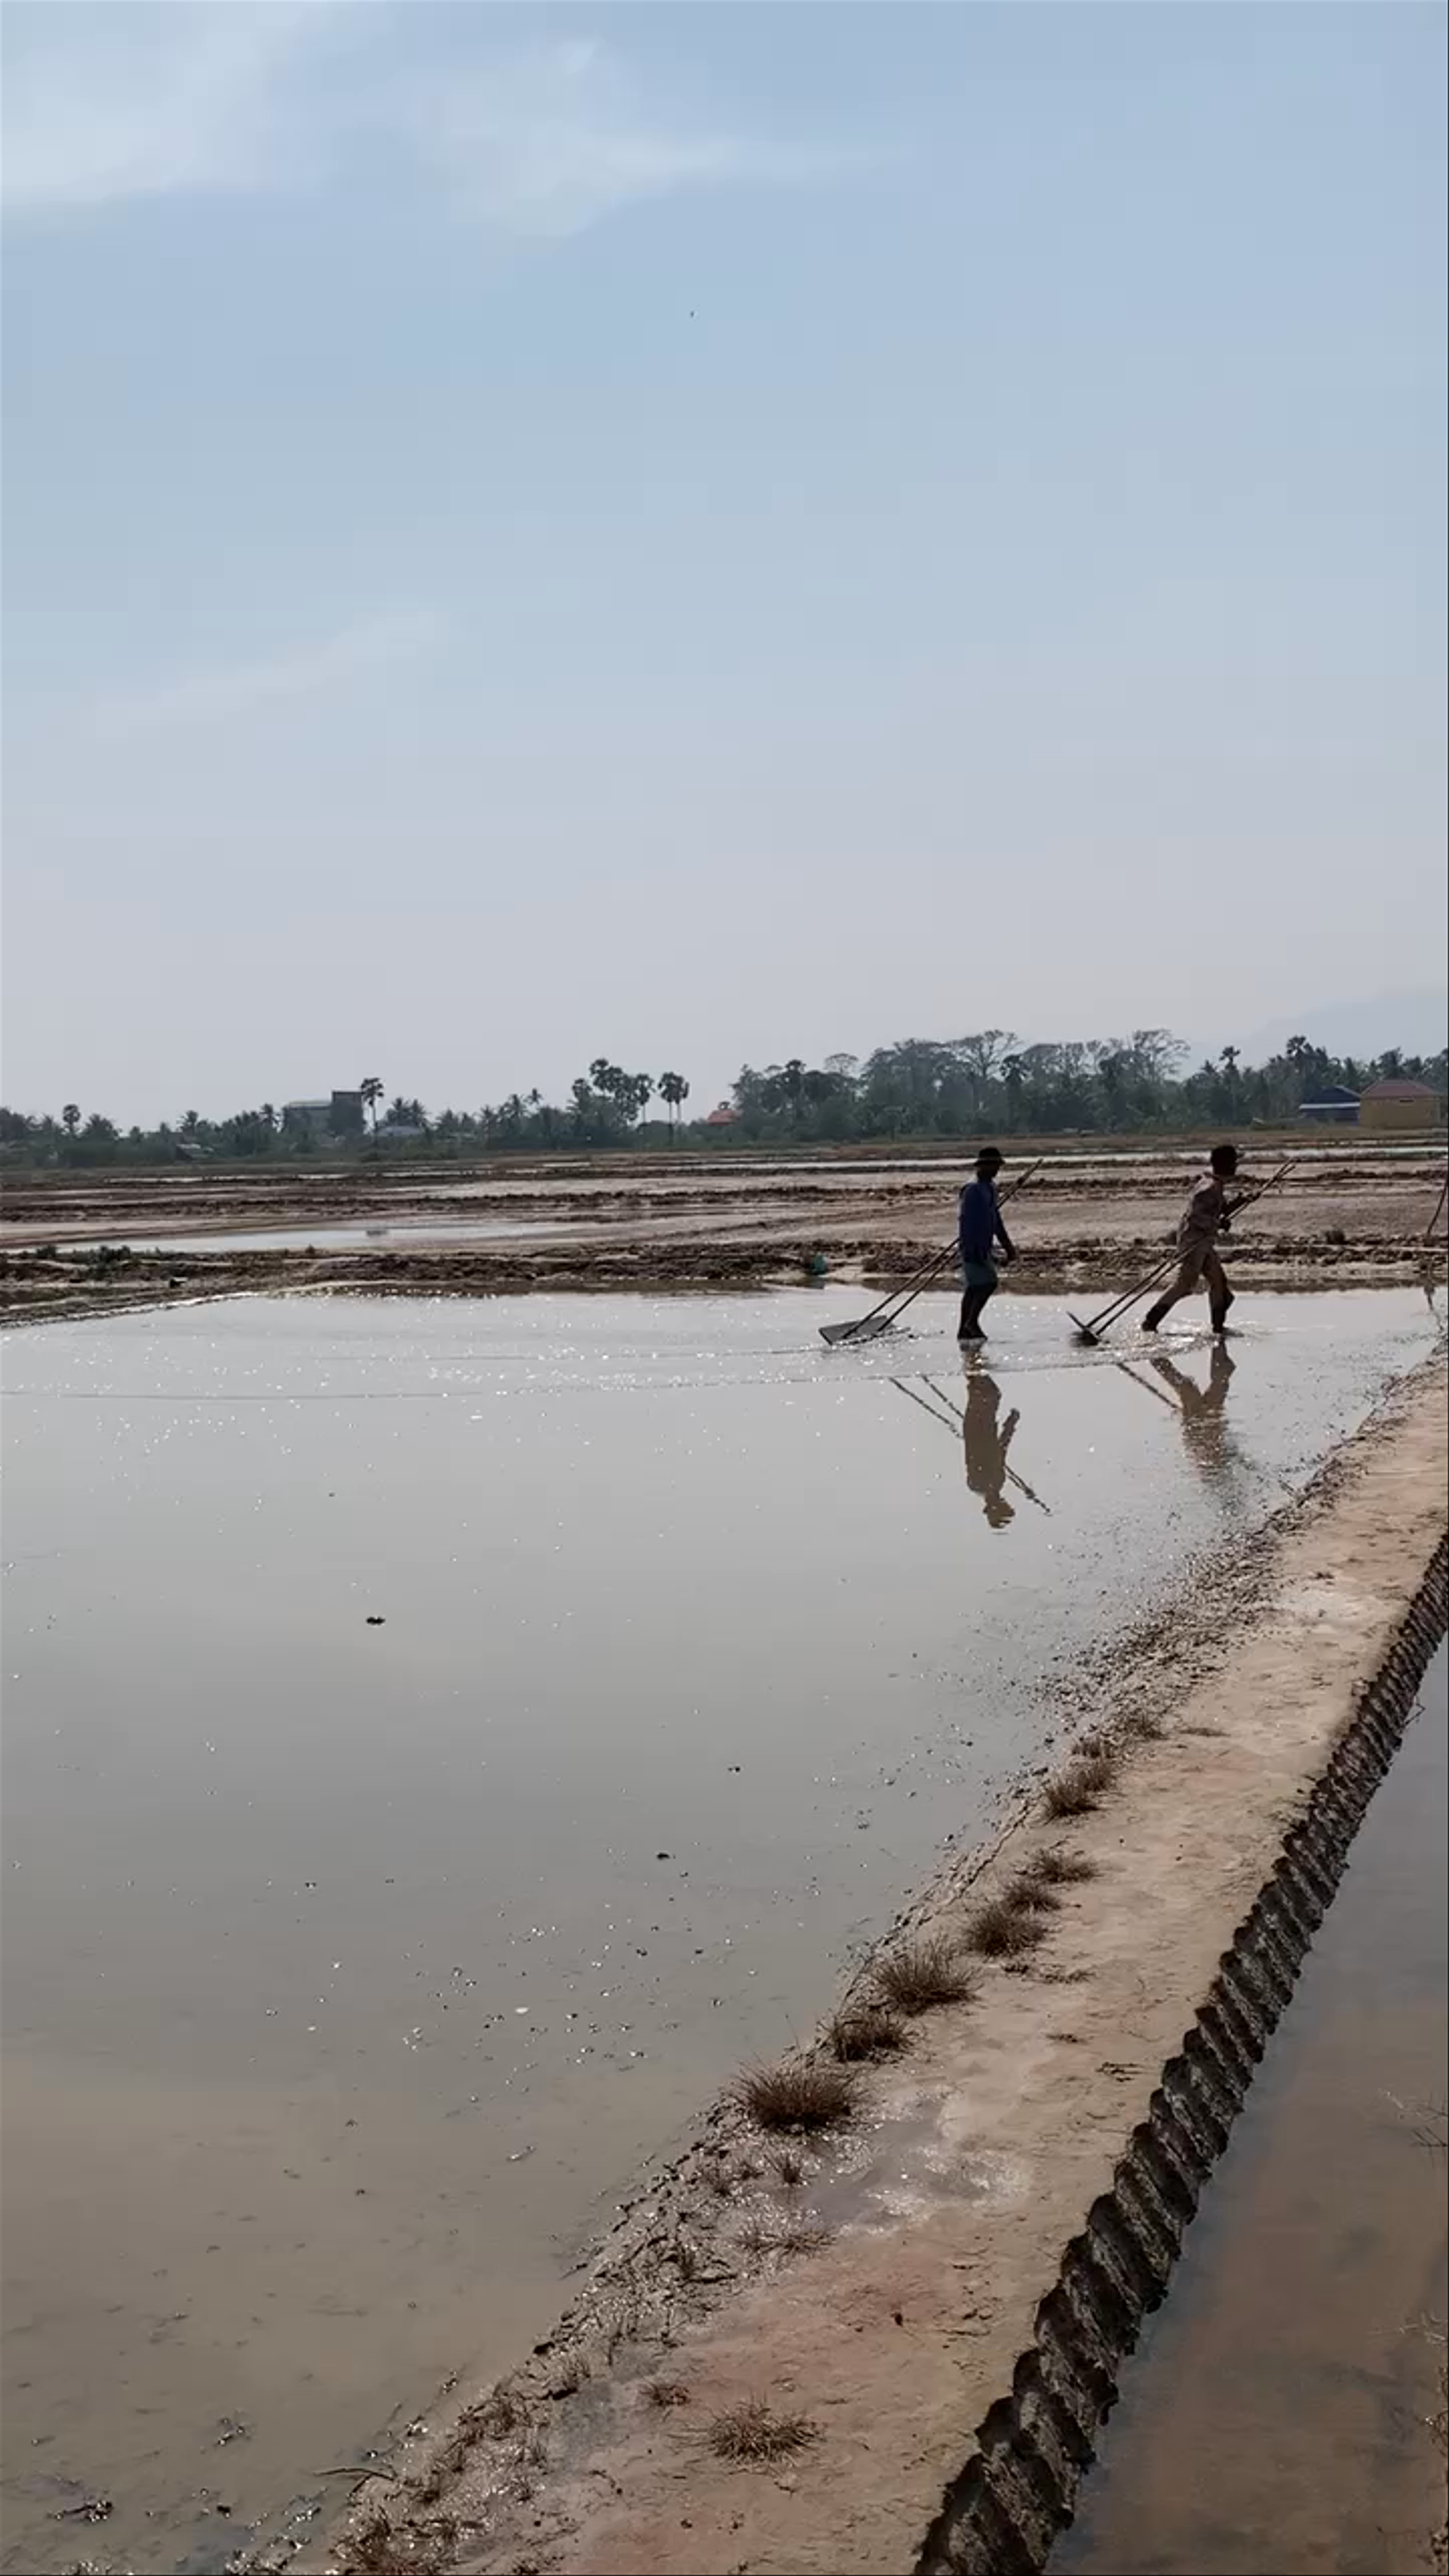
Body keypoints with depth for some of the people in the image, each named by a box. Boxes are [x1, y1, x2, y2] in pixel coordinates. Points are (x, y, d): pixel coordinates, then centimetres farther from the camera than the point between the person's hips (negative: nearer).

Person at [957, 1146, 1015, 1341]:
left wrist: (1007, 1244, 22)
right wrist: (971, 1250, -26)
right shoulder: (973, 1189, -16)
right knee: (988, 1283, -14)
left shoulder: (990, 1187, 16)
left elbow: (995, 1217, 24)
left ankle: (965, 1331, 14)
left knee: (974, 1288, 10)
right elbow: (966, 1221, -21)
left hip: (984, 1246, 10)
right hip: (973, 1247, -10)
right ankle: (972, 1321, -3)